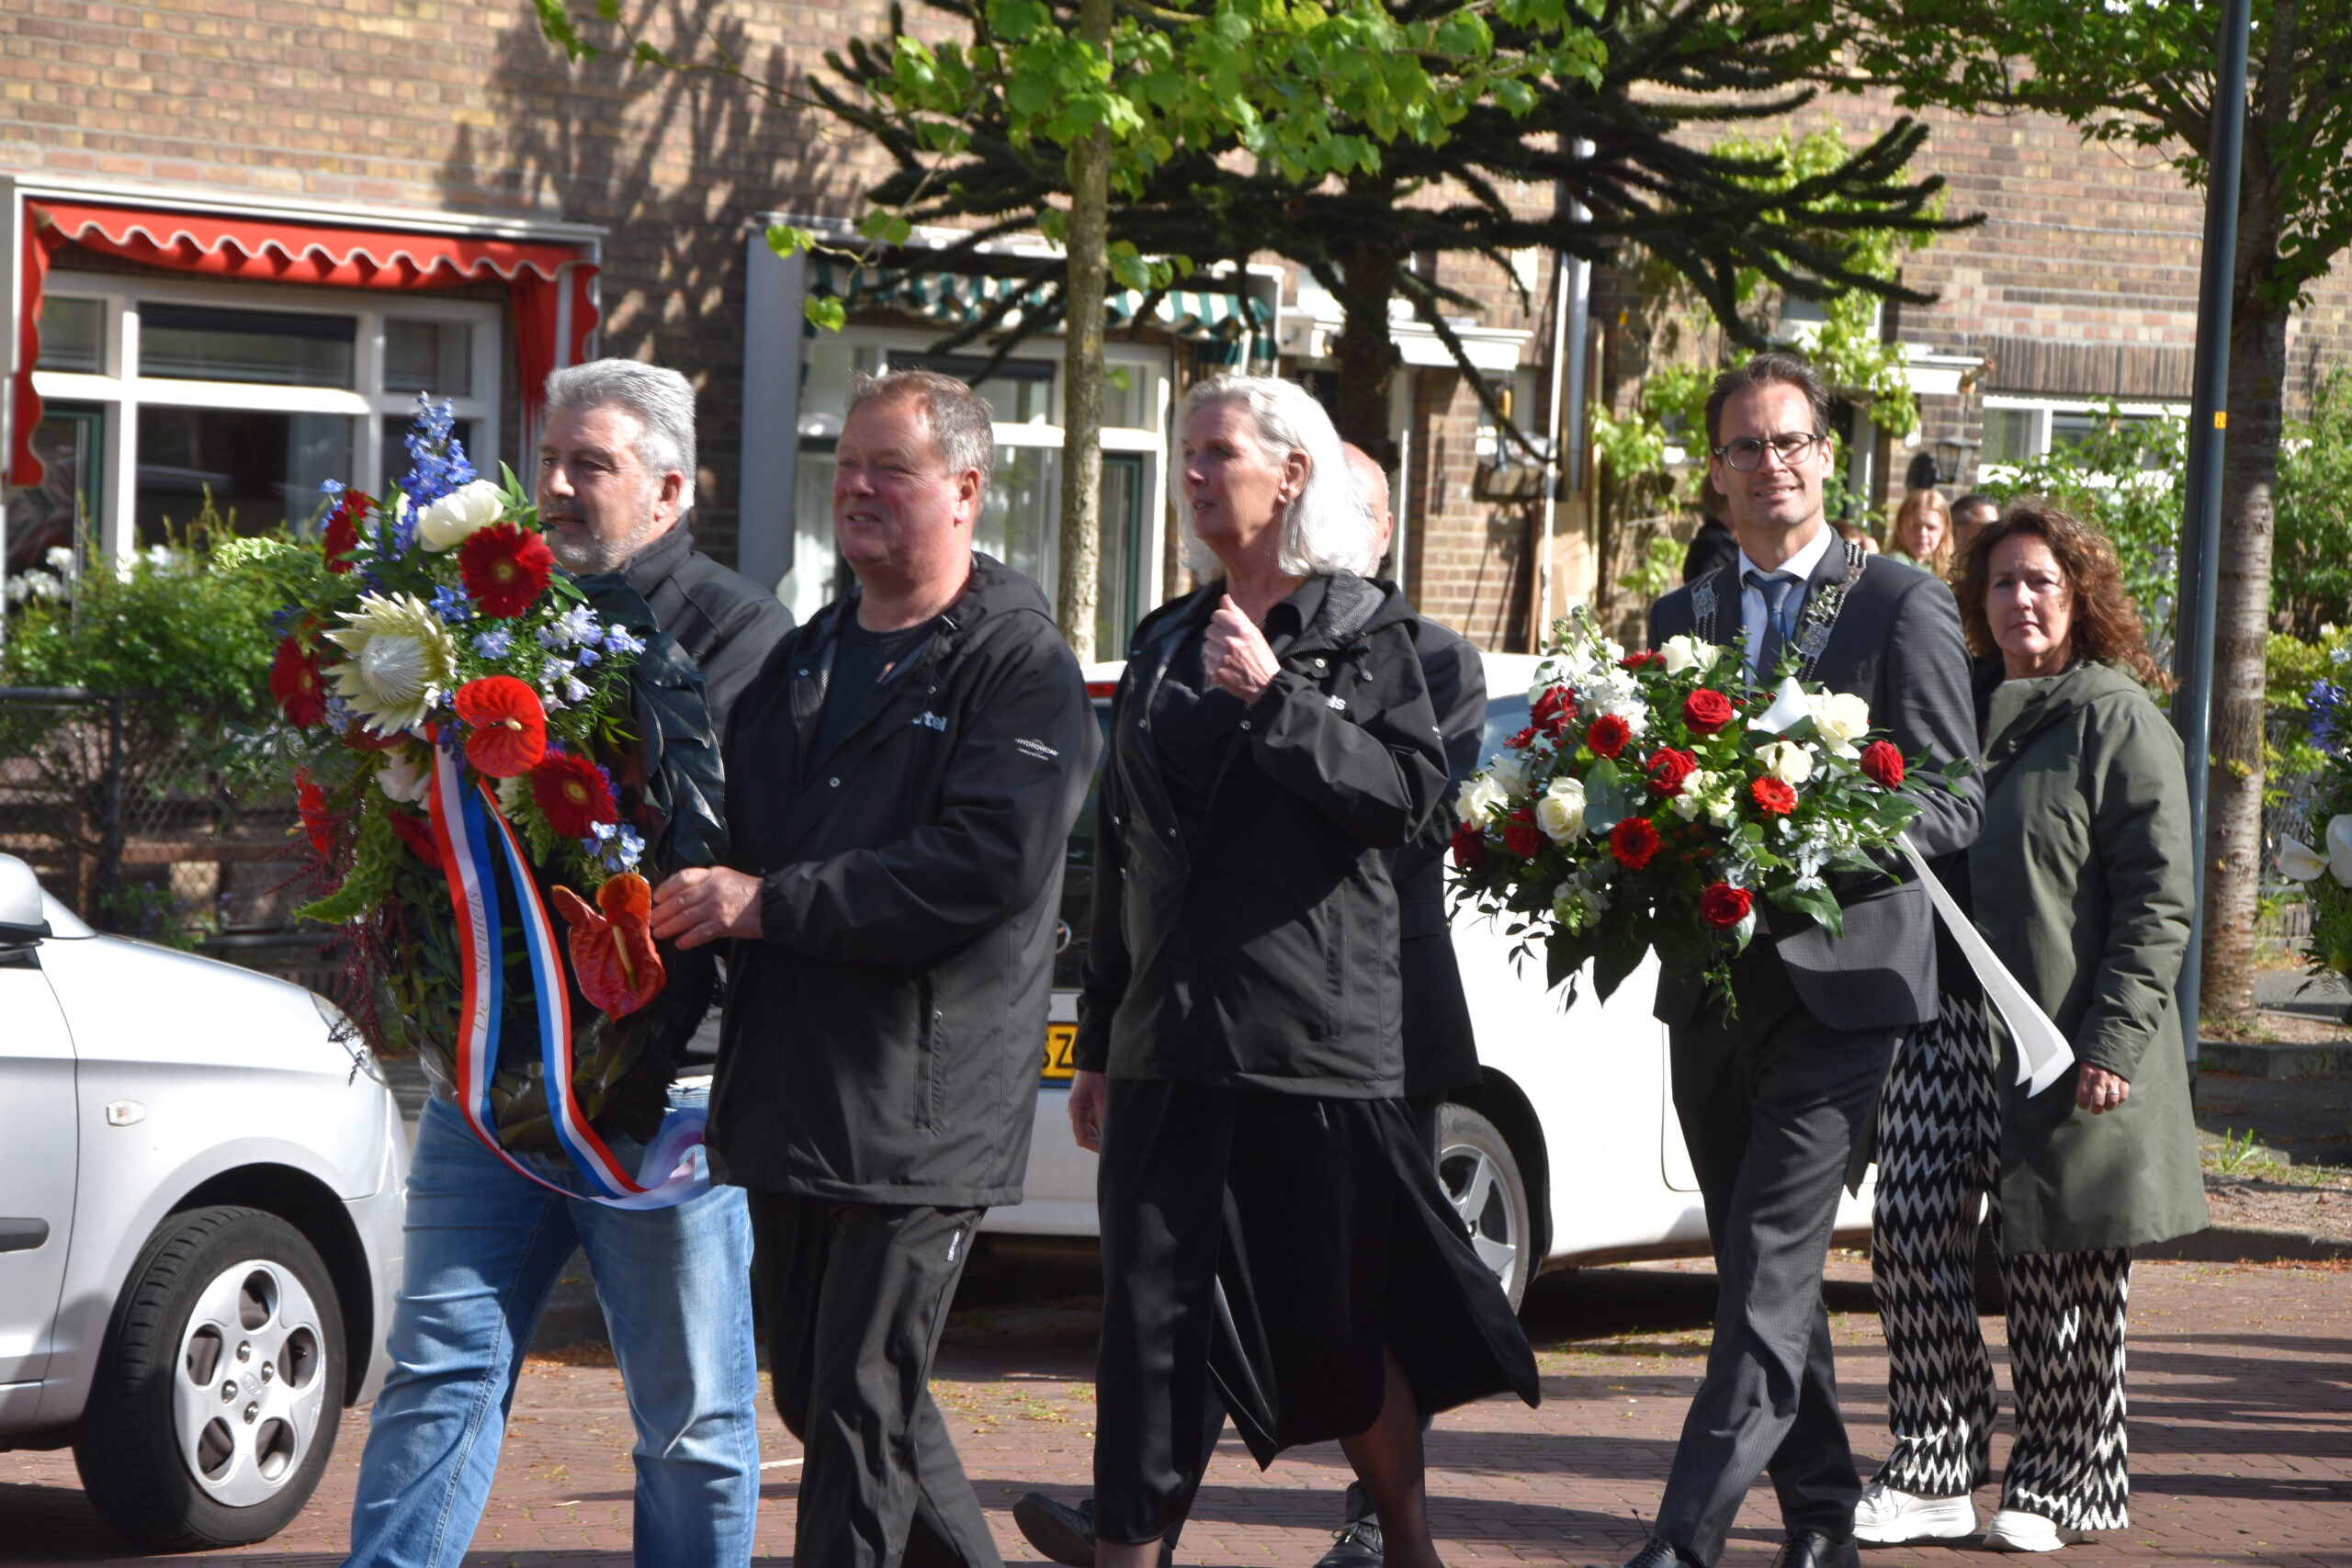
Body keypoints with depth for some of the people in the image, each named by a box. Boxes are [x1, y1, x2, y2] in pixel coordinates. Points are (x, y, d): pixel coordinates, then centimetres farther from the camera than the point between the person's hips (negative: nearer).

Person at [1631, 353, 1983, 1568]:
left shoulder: (1903, 607, -1)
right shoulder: (1679, 619, 15)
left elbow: (1953, 806, -3)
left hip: (1836, 978, -6)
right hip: (1710, 985, 6)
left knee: (1771, 1264, -13)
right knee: (1762, 1270, 11)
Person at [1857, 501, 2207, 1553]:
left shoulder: (2116, 719, -5)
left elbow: (2158, 899, -9)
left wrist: (2111, 1041, -16)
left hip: (2069, 1053, -6)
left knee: (2060, 1271, 1)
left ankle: (2060, 1487, 13)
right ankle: (1934, 1476, 3)